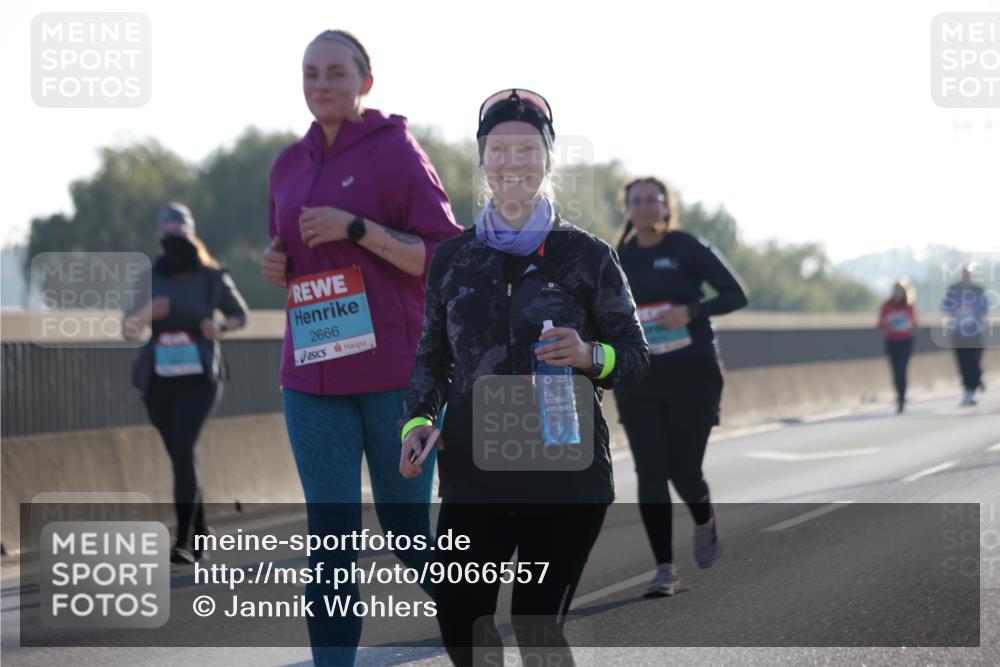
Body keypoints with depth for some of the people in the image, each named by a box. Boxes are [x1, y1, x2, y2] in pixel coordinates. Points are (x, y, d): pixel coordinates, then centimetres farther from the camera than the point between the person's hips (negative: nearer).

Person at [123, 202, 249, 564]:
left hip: (199, 378, -3)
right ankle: (200, 530, 30)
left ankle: (184, 542, -20)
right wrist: (147, 313, -23)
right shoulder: (151, 279, 4)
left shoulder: (211, 278, 0)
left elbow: (240, 314, 14)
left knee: (183, 451, -19)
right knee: (180, 456, 11)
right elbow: (128, 330, -1)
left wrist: (220, 327, -8)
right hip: (158, 380, 3)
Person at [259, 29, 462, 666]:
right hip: (313, 372, 4)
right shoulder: (290, 164, 12)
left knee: (410, 527, 9)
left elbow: (444, 259, -10)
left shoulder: (397, 152, -6)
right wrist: (279, 266, 4)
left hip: (395, 370, -4)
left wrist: (356, 228, -20)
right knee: (329, 537, 0)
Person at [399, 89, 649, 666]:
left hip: (566, 478, -2)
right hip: (474, 472, 2)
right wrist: (419, 419, -3)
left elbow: (636, 357, 3)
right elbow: (433, 356, 15)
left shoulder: (587, 256, 0)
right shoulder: (453, 257, 9)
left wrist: (591, 356, -18)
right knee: (460, 620, -5)